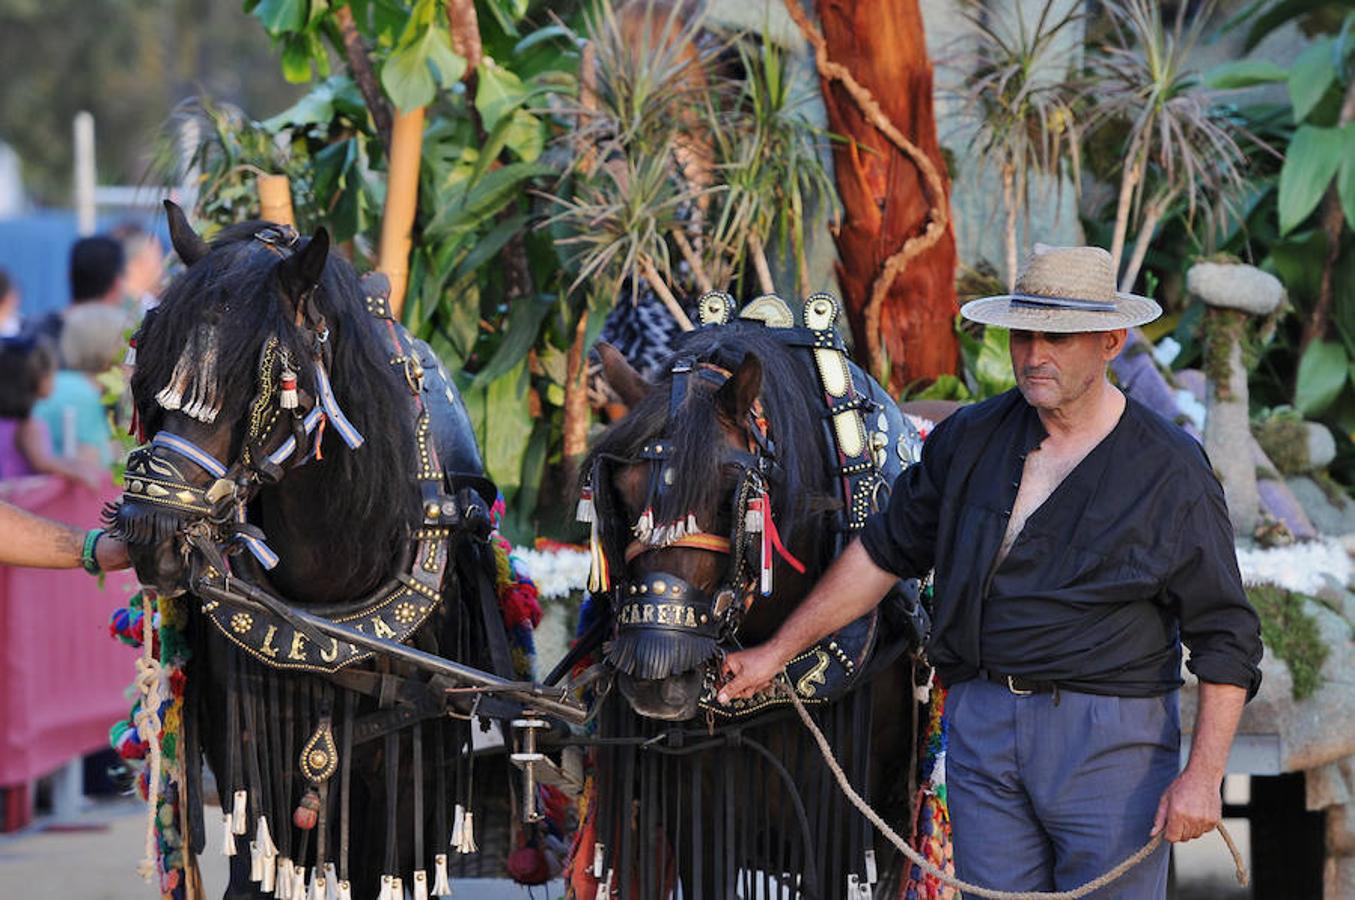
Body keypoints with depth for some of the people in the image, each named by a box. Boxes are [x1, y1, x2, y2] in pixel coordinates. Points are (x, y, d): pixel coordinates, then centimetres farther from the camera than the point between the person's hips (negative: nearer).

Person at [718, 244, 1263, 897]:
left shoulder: (1171, 471, -4)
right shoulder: (969, 439, 7)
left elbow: (1224, 635, -4)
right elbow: (884, 551, 17)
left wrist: (1203, 776, -13)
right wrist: (777, 652, 16)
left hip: (1110, 742, -4)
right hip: (981, 724, 4)